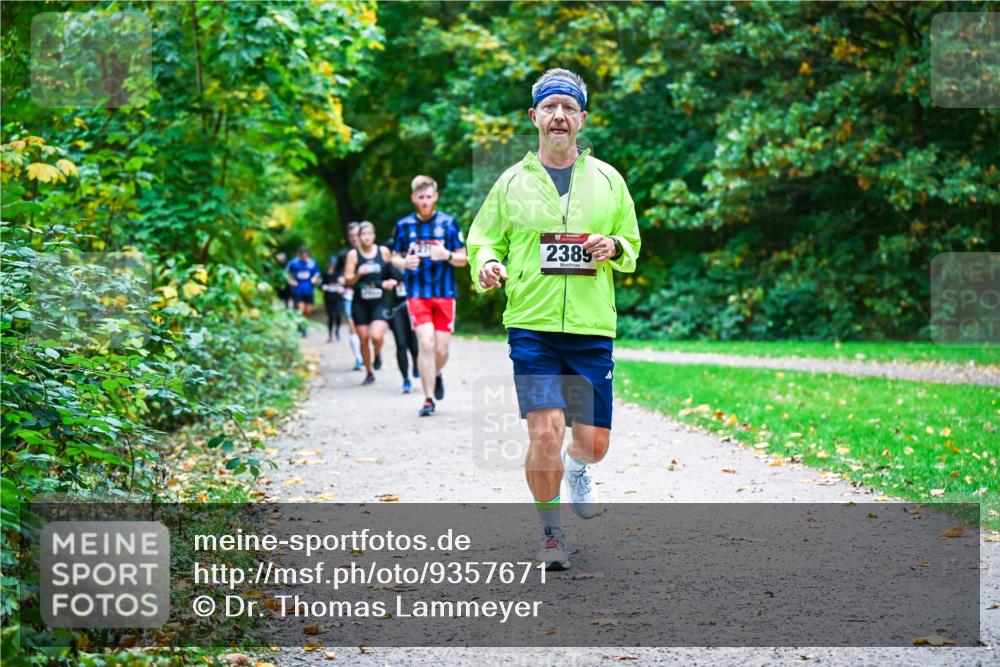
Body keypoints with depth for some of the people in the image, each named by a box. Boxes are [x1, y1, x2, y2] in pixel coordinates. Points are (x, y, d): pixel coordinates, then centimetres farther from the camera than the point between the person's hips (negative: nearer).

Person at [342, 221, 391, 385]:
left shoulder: (384, 251, 1)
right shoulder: (353, 254, 0)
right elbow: (348, 280, -1)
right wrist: (358, 274, -19)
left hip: (380, 302, -1)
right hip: (360, 303, 1)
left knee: (376, 336, -20)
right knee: (364, 339, 4)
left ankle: (378, 354, 16)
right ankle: (369, 373, 22)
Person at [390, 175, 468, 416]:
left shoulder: (448, 223, 2)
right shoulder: (404, 225, 5)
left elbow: (463, 259, 5)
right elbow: (395, 258, 14)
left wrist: (447, 255, -17)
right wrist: (405, 263, -9)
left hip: (445, 294, 0)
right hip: (417, 294, 0)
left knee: (441, 349, 1)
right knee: (426, 344, -15)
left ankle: (436, 375, 36)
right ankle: (428, 399, -7)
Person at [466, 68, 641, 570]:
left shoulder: (607, 180, 11)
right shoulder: (512, 182, 7)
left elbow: (632, 243, 18)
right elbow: (483, 240, 13)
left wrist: (614, 247, -5)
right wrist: (488, 265, -10)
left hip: (593, 329, 2)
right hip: (531, 326, -2)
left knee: (593, 442, 3)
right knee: (545, 433, -14)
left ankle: (577, 469, 42)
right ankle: (550, 532, 9)